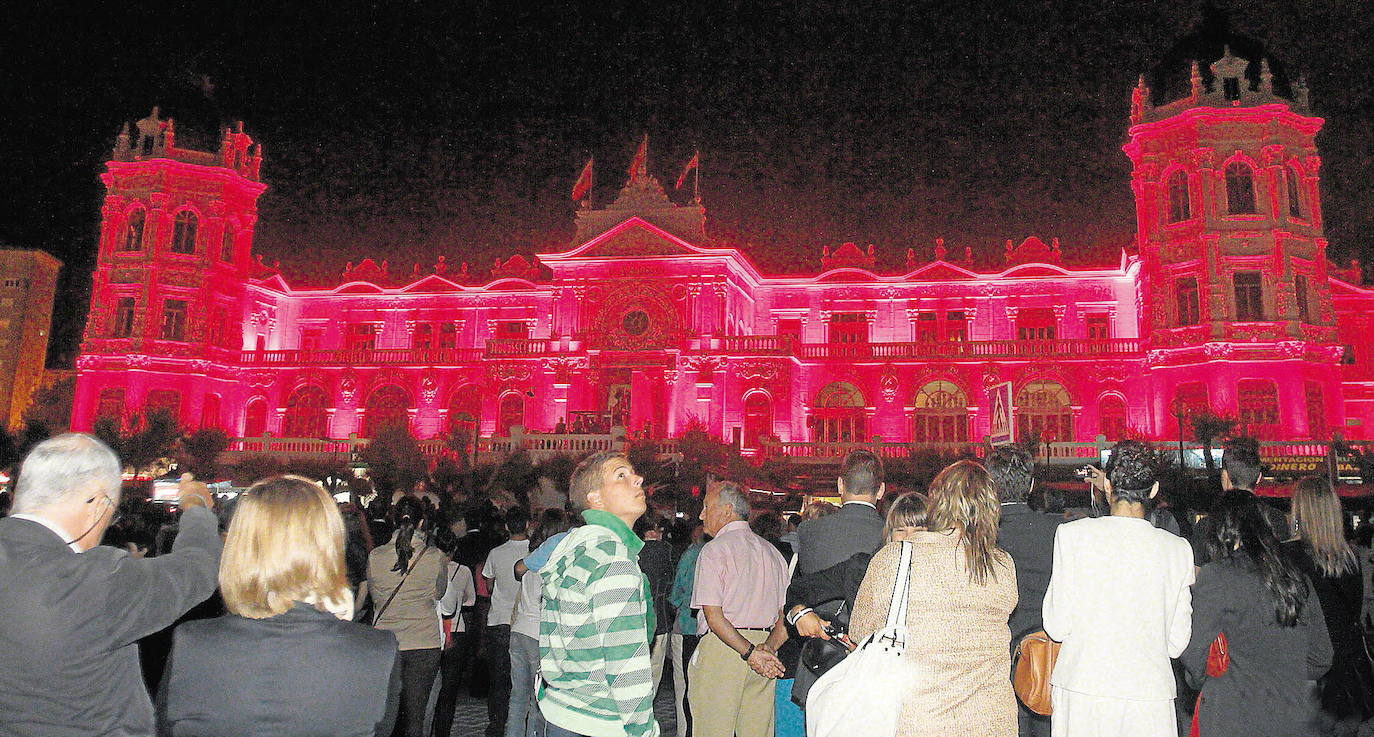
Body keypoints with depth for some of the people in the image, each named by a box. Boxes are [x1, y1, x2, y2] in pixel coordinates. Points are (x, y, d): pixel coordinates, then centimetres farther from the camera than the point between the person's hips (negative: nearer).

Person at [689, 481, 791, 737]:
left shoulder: (714, 550, -6)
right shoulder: (772, 551, 15)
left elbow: (713, 615, -14)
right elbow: (785, 613, 11)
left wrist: (750, 652, -14)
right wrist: (768, 646, -2)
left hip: (721, 649, -6)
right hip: (763, 642, 7)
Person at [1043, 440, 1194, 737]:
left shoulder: (1073, 534, -9)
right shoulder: (1178, 548, -2)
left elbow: (1057, 627, -7)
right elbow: (1177, 643, 4)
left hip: (1081, 692, -2)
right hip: (1150, 695, 2)